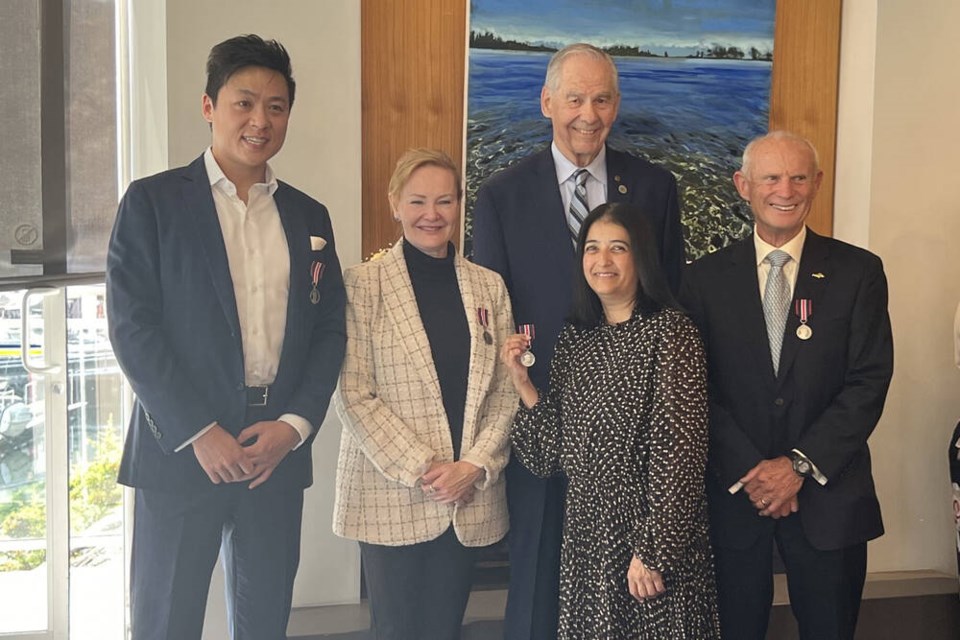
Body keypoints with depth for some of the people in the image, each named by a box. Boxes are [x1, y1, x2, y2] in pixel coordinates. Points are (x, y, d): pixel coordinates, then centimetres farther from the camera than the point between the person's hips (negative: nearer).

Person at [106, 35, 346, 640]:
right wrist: (200, 432, -13)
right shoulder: (153, 201, -1)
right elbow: (132, 325, -7)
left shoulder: (309, 216, 11)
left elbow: (330, 329, 9)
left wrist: (294, 424, -5)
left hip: (278, 450, 4)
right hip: (180, 448, -3)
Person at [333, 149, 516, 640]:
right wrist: (419, 469, -12)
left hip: (468, 499, 3)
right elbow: (354, 395, -9)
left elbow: (506, 393, 6)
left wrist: (475, 464, -7)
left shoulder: (489, 287, 8)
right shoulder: (363, 284, -5)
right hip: (392, 495, -3)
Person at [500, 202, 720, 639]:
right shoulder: (573, 339, 6)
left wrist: (653, 550, -17)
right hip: (586, 539, 5)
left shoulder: (669, 332, -10)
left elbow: (679, 449, -15)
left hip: (656, 537, -5)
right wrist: (523, 383, -7)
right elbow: (555, 454, 4)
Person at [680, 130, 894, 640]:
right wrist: (749, 469, -13)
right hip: (734, 492, 0)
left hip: (828, 493, 0)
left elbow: (869, 382, -7)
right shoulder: (706, 279, 0)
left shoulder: (859, 272, -1)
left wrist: (800, 465, -13)